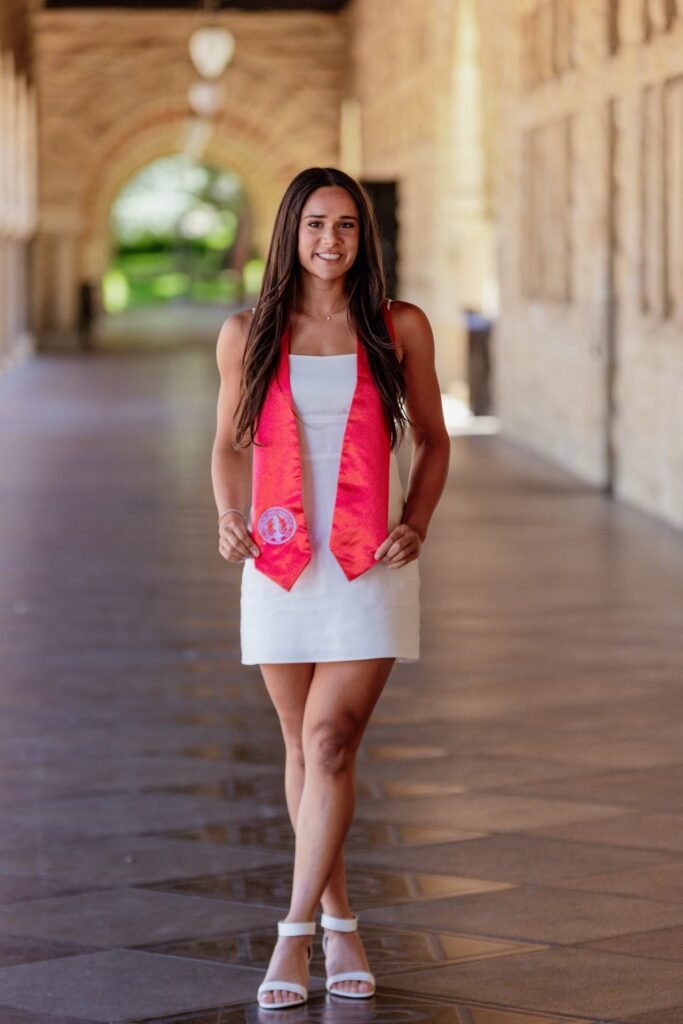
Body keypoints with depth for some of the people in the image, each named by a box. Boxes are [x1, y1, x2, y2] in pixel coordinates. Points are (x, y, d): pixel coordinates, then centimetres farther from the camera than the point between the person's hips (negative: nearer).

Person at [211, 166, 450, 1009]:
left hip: (369, 567, -2)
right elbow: (228, 444, 13)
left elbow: (432, 441, 10)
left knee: (331, 742, -12)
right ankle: (339, 921, 23)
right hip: (279, 564, 2)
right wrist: (229, 520, -5)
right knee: (304, 748, 9)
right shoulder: (248, 335, 4)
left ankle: (296, 933, -8)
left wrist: (416, 522, -6)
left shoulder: (399, 329, 2)